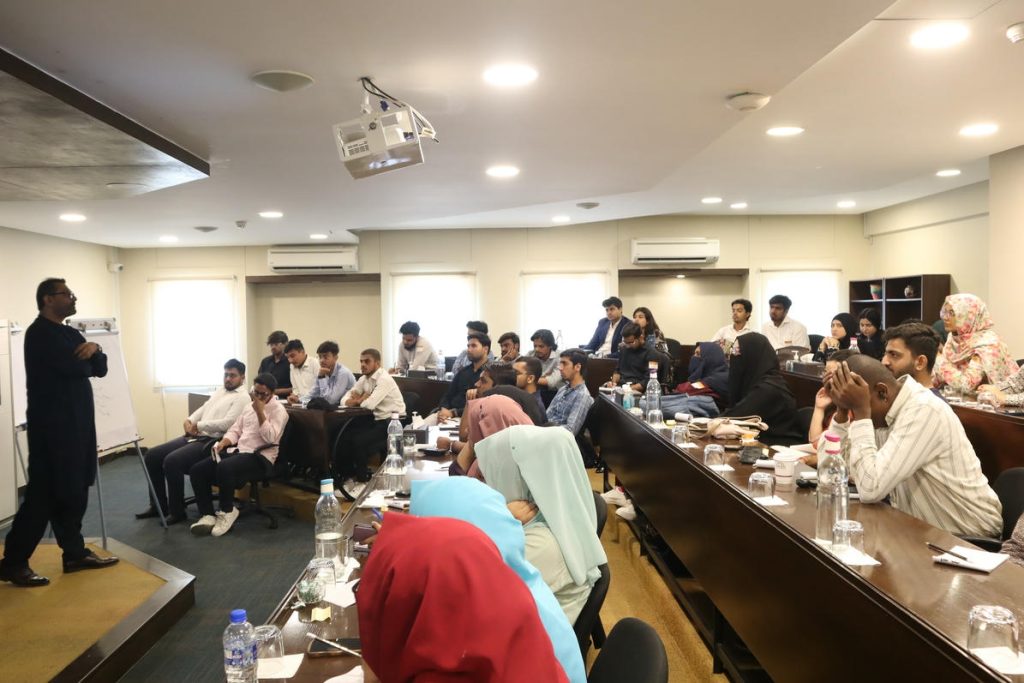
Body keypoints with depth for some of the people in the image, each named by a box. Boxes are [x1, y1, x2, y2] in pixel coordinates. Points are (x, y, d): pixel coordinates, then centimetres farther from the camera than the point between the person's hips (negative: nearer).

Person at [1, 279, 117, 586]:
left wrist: (94, 350, -11)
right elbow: (75, 367, -23)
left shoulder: (71, 333, 16)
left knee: (74, 491, 12)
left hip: (77, 423, 9)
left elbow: (101, 368, 10)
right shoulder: (39, 333, -12)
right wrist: (85, 359, 0)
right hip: (53, 425, -9)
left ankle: (75, 552, 21)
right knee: (44, 493, -4)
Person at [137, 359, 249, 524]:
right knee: (152, 455, -1)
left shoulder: (242, 398, -7)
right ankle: (158, 505, 8)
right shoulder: (219, 392, 22)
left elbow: (227, 423, -18)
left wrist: (198, 425, -12)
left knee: (172, 461, -28)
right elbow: (202, 410, 22)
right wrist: (189, 421, 1)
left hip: (211, 441, -9)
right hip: (193, 436, 9)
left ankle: (177, 511, -13)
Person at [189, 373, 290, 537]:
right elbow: (235, 430, 20)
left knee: (224, 468, -35)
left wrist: (260, 412, -20)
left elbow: (270, 438, -16)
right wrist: (223, 442, -1)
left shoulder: (278, 410, -4)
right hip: (238, 450, 8)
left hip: (260, 457, -8)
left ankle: (227, 511, -11)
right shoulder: (249, 406, 19)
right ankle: (208, 515, -5)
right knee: (197, 470, -10)